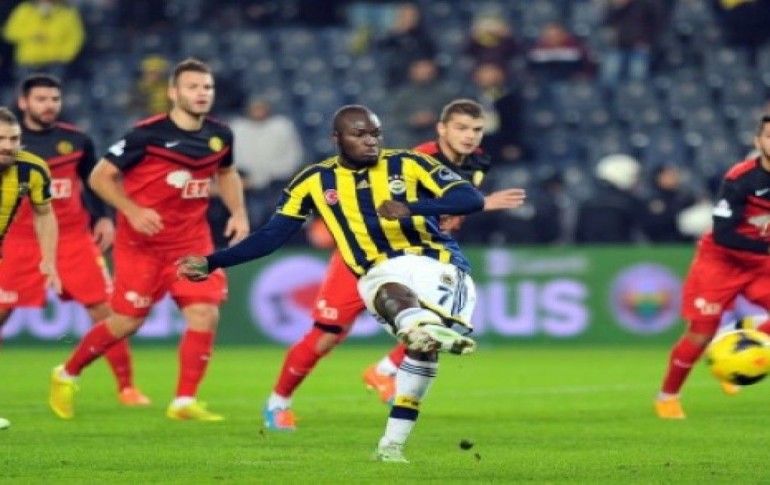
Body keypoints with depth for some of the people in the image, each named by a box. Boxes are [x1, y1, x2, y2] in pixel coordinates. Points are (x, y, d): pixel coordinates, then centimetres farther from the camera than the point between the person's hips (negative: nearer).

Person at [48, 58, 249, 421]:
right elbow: (100, 176, -10)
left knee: (205, 314, -11)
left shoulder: (220, 136, 1)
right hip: (142, 242, -5)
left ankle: (185, 402, -2)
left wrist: (238, 212, 8)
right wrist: (132, 210, -22)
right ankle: (66, 375, 23)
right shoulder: (147, 134, -15)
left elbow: (226, 173, 23)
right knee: (127, 321, 0)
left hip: (192, 240, 5)